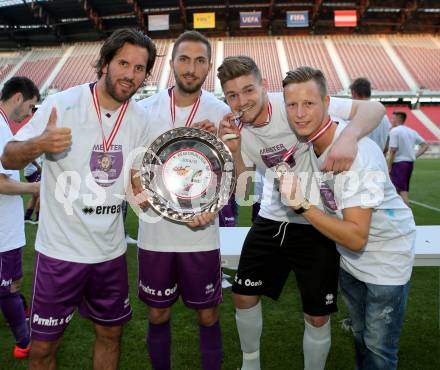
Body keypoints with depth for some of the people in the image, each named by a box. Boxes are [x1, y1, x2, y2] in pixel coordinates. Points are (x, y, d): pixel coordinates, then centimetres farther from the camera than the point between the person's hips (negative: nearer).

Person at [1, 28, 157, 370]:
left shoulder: (139, 120, 1)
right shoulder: (62, 104, -12)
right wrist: (40, 144, -30)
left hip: (111, 251, 4)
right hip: (61, 250, -3)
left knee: (111, 333, 18)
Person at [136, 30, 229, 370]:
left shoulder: (222, 113, -3)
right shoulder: (146, 109, 0)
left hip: (201, 235, -1)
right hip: (155, 232, 1)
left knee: (208, 316, 12)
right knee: (157, 315, 16)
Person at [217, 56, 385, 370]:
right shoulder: (237, 128, -3)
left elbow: (374, 108, -21)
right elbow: (240, 191, -1)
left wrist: (348, 137, -42)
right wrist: (234, 150, -18)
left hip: (316, 225, -4)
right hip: (271, 220, 5)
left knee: (318, 317, 5)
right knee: (243, 296, 14)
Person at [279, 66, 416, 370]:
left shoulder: (358, 154, -32)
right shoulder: (309, 139, -10)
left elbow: (356, 238, -33)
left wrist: (303, 205, -39)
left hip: (386, 258, -7)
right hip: (349, 257, 7)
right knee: (360, 334, 25)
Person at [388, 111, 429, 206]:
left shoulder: (394, 131, -11)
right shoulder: (412, 131, 12)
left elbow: (393, 150, -17)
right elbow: (425, 145, 13)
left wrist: (389, 167, -11)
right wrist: (415, 156, 10)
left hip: (399, 163, -8)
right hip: (410, 163, 8)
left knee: (402, 191, -8)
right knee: (405, 191, 17)